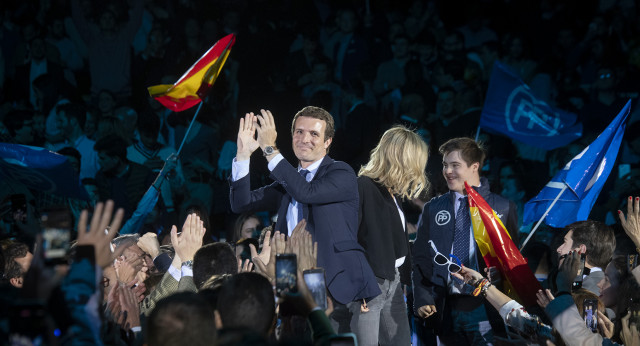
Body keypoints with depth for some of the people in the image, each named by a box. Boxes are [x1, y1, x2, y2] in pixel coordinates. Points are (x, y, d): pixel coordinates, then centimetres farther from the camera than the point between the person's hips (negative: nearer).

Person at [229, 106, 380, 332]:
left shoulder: (342, 174, -2)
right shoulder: (288, 180, 18)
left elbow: (307, 193, -21)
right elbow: (242, 203, 10)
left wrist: (270, 149, -19)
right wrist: (243, 155, -2)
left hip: (338, 287, -6)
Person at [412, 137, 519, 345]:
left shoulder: (503, 208, 7)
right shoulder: (433, 209, 13)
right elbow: (421, 259, 11)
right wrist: (422, 300, -4)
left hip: (485, 307, -2)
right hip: (446, 309, 2)